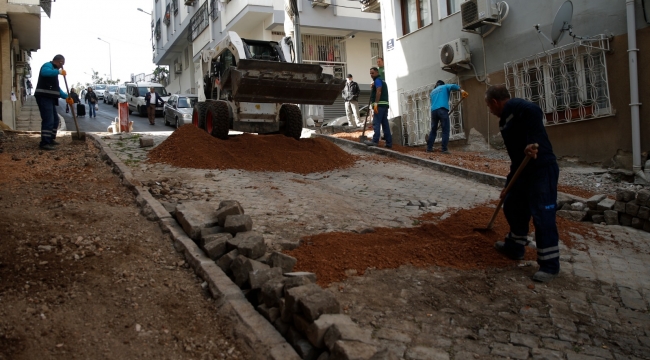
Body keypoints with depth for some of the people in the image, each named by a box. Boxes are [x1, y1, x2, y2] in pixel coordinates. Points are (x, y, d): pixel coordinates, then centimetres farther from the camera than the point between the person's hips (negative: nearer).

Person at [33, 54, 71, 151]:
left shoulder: (54, 71, 26)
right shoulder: (48, 65, -4)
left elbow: (57, 88, 25)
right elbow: (44, 72, -32)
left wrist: (66, 97, 14)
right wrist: (59, 72, -28)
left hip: (49, 98, 11)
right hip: (44, 97, -11)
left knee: (55, 119, 17)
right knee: (48, 120, -16)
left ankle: (51, 139, 28)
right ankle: (44, 143, -17)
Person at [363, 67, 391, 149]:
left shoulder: (377, 80, -6)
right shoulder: (382, 81, 26)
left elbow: (378, 92, -19)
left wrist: (375, 104, -24)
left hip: (380, 105, -10)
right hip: (384, 105, 10)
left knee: (376, 123, -13)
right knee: (385, 124, 7)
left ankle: (375, 141, -19)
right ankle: (389, 143, 5)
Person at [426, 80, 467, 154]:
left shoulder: (432, 92, 31)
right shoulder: (445, 87, 18)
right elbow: (453, 86, -4)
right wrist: (461, 90, -10)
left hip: (433, 111, 5)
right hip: (442, 110, -5)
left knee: (433, 130, 13)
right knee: (445, 130, -3)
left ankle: (429, 147, 11)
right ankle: (444, 149, -10)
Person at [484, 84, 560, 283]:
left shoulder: (518, 107, -8)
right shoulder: (506, 120, 21)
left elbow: (534, 112, -31)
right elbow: (515, 155, 25)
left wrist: (533, 143, -38)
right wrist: (508, 185, 27)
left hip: (542, 168, -11)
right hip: (524, 170, 11)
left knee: (542, 215, -8)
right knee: (512, 206, 19)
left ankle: (549, 264, 2)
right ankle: (515, 246, 36)